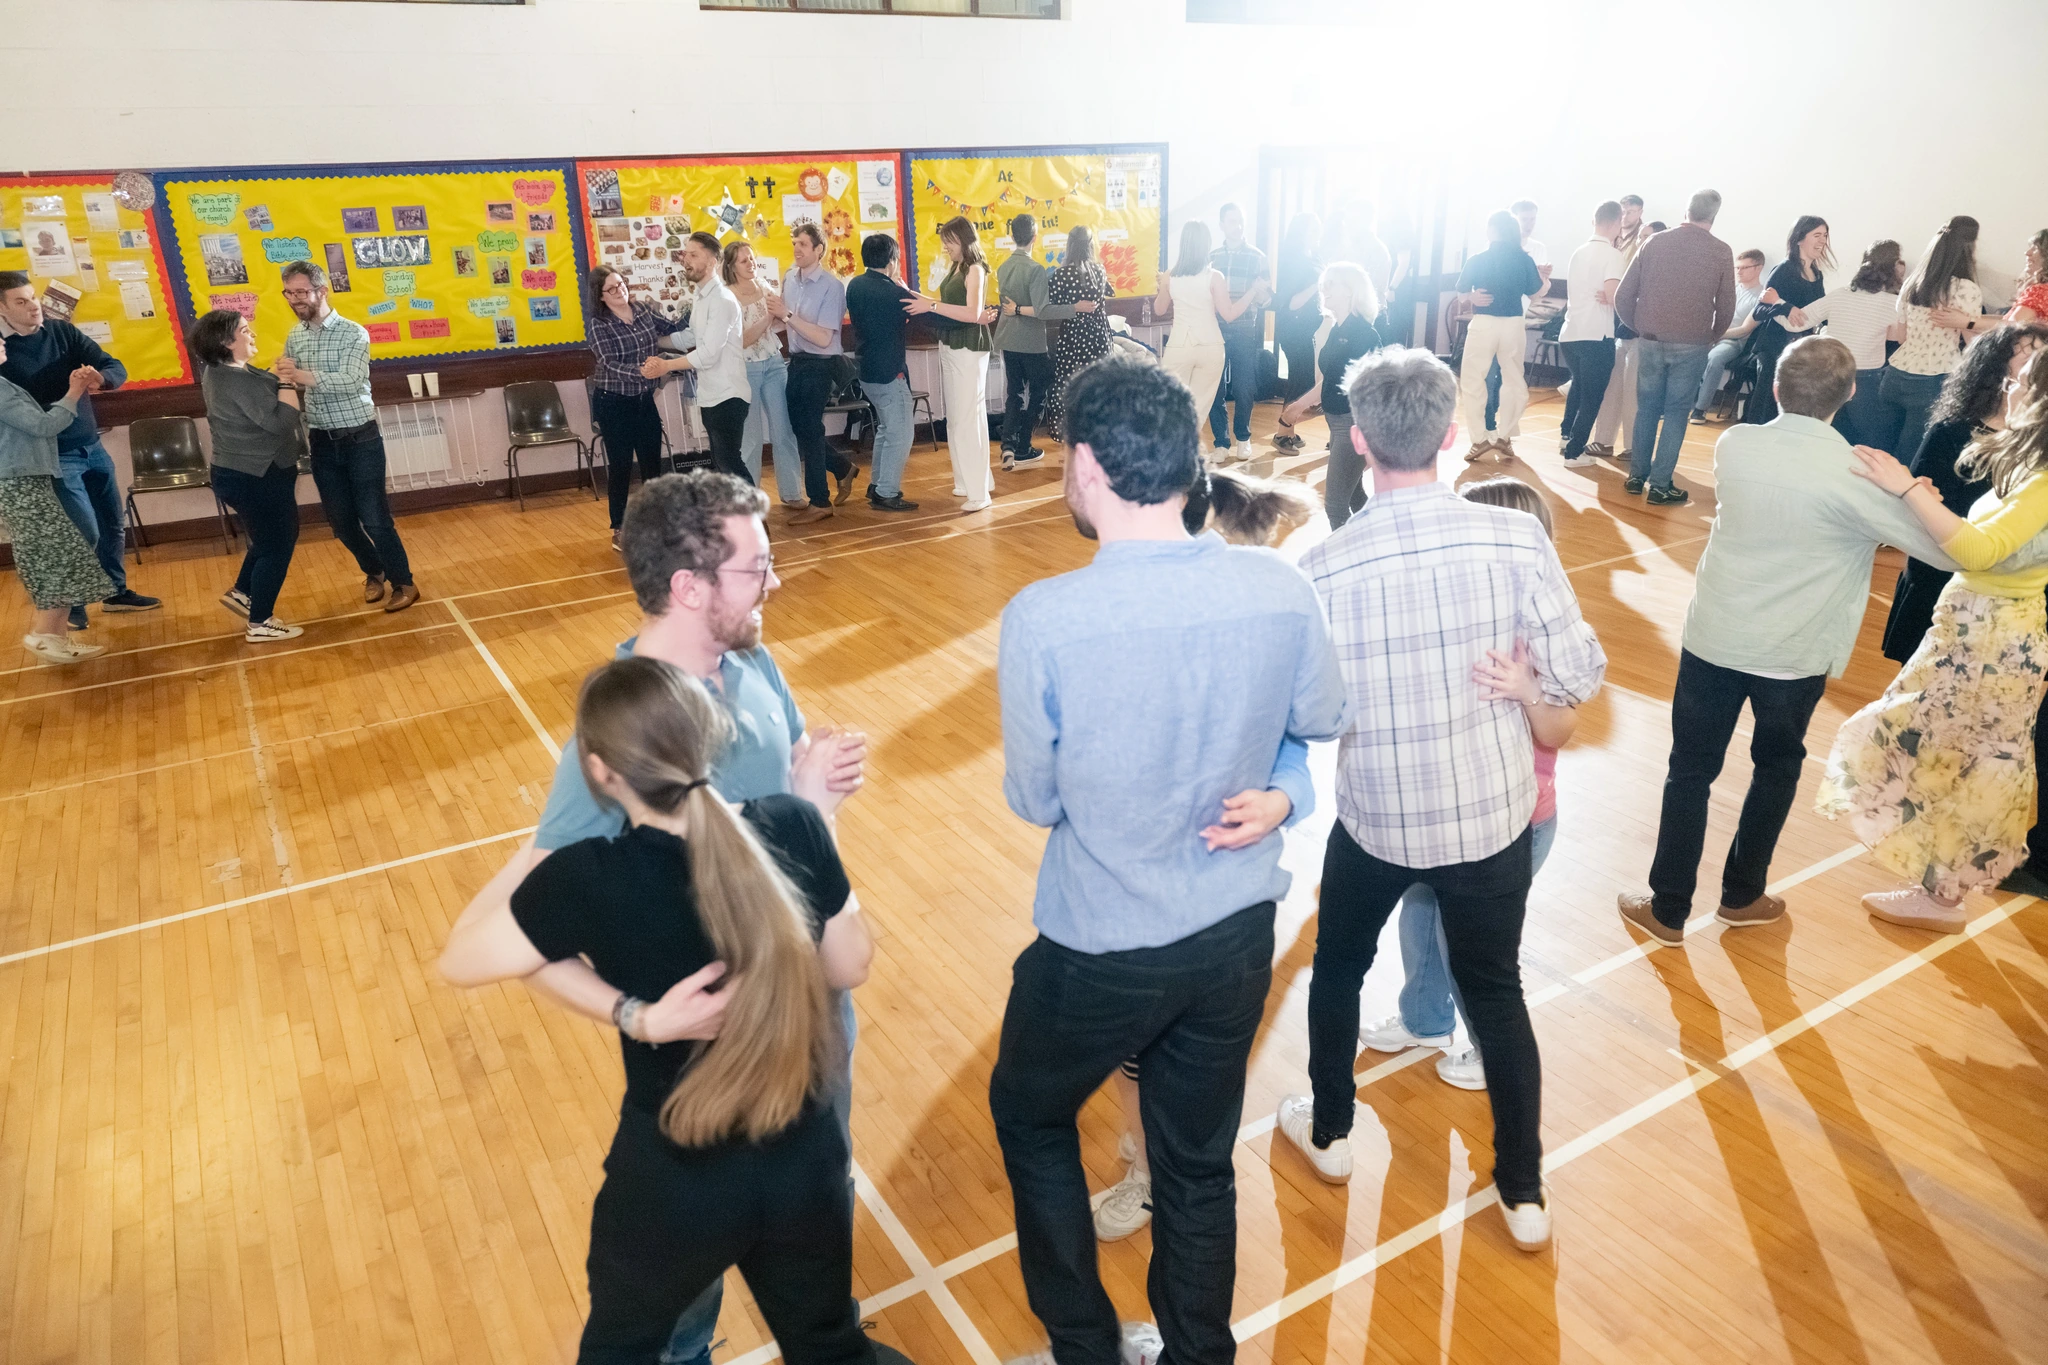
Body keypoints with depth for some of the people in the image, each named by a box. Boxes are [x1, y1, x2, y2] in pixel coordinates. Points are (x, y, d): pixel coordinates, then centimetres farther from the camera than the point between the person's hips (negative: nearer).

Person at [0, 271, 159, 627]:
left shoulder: (61, 331, 1)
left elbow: (117, 368, -4)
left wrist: (101, 378, -27)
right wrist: (62, 403, -31)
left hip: (92, 446, 5)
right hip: (55, 455, -5)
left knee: (113, 525, 15)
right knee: (86, 532, -7)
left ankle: (116, 591, 32)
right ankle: (71, 602, 13)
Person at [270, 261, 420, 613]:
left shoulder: (354, 333, -10)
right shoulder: (293, 338, 7)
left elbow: (350, 382, -23)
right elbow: (292, 385, 11)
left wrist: (303, 376, -34)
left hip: (360, 438, -5)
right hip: (322, 442, 5)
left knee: (374, 518, -4)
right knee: (340, 520, 10)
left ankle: (403, 582, 11)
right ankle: (374, 571, 31)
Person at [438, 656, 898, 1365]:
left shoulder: (589, 879, -26)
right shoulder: (794, 827, -19)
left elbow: (458, 961, -8)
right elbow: (851, 966, -5)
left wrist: (535, 850, 2)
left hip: (673, 1181, -2)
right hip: (805, 1163, 2)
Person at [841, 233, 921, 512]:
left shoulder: (855, 285, 4)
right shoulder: (892, 292, -19)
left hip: (867, 370, 9)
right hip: (889, 372, -9)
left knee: (886, 428, 22)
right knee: (901, 432, -1)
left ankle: (877, 484, 28)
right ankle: (887, 494, 1)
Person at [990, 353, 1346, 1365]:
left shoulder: (1042, 619, -25)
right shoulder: (1280, 590, -14)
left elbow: (1035, 800, -10)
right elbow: (1321, 723, 6)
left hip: (1100, 948, -3)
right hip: (1237, 931, 4)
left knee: (1030, 1118, 26)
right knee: (1200, 1163, 23)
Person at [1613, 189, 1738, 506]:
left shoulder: (1654, 243, 1)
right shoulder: (1721, 252, -3)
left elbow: (1622, 297, 1)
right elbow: (1726, 307, -1)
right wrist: (1710, 338, 16)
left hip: (1650, 342, 2)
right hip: (1692, 346, -2)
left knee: (1646, 409, 14)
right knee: (1676, 413, 4)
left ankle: (1637, 476, 20)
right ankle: (1660, 486, 4)